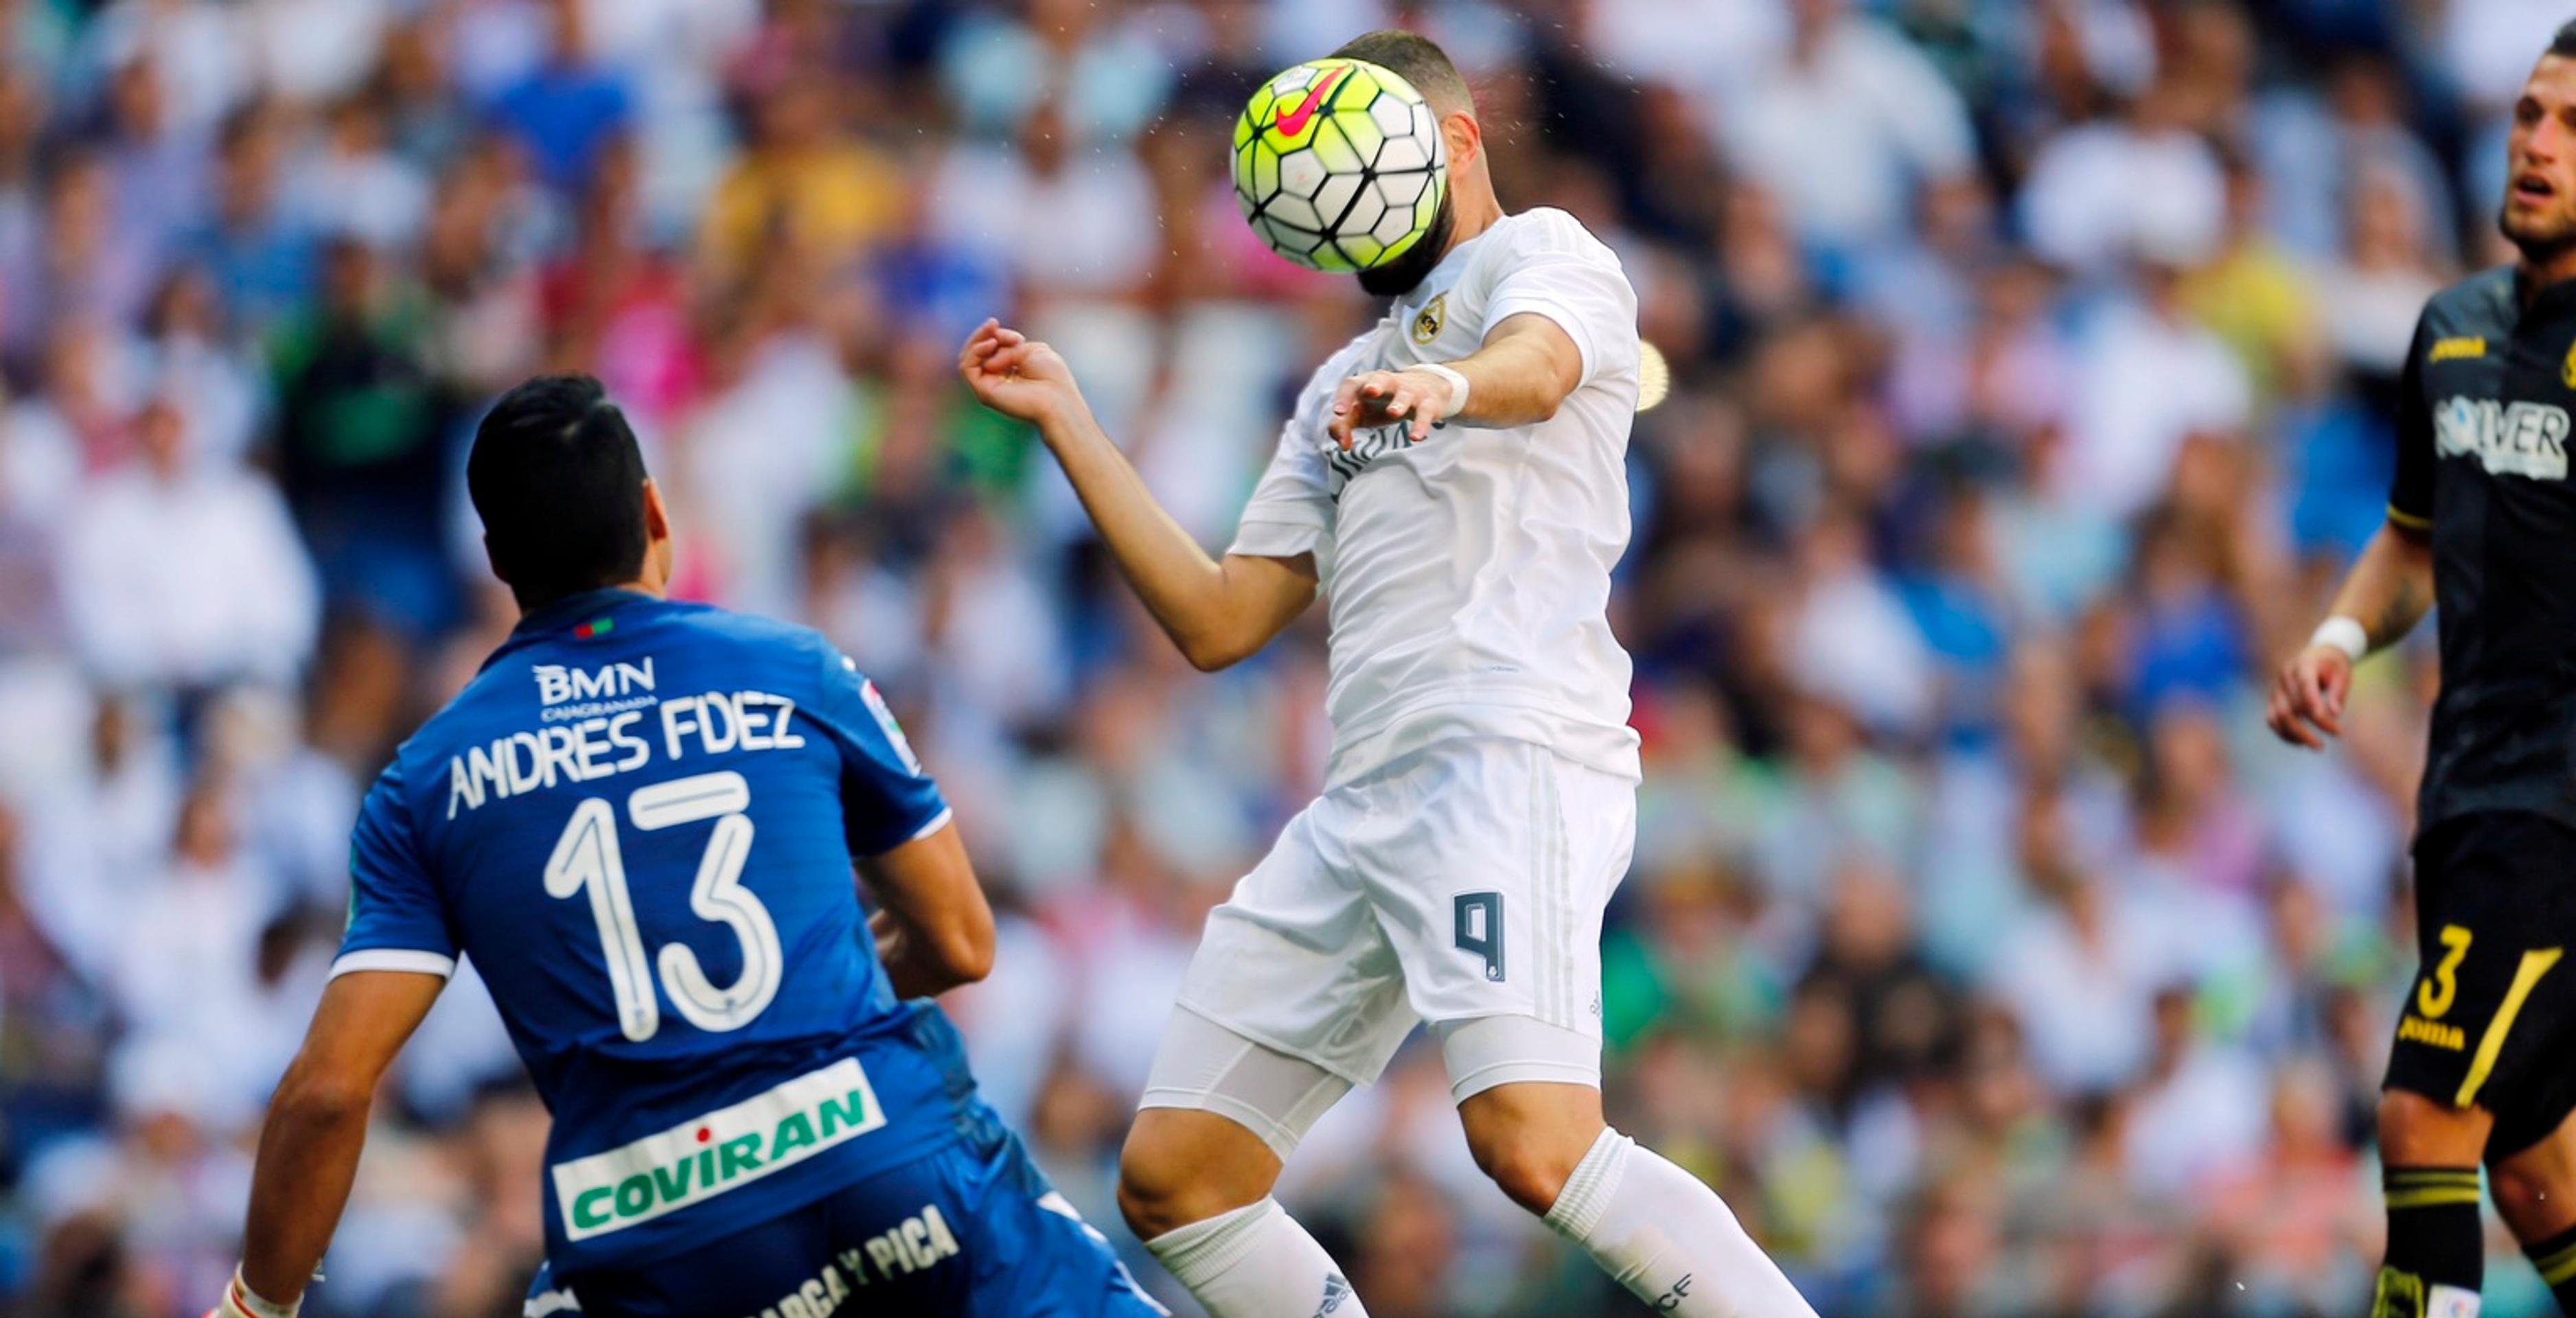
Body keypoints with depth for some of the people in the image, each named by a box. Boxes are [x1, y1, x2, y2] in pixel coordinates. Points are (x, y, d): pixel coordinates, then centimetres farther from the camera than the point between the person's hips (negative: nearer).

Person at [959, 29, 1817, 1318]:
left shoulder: (1541, 252, 8)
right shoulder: (1345, 386, 32)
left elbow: (1538, 367, -18)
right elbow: (1216, 619, 27)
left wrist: (1444, 384, -41)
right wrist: (1065, 421, 25)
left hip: (1512, 756, -9)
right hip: (1363, 803, 9)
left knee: (1535, 1148, -28)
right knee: (1172, 1183, 1)